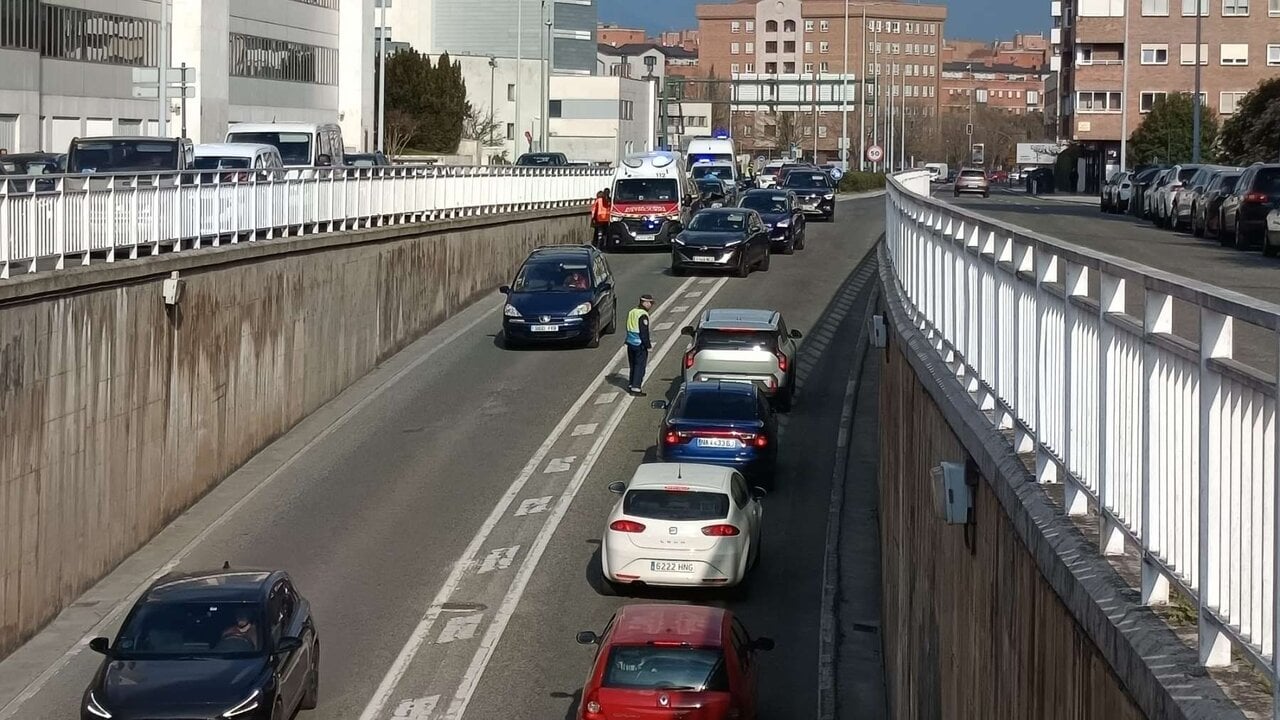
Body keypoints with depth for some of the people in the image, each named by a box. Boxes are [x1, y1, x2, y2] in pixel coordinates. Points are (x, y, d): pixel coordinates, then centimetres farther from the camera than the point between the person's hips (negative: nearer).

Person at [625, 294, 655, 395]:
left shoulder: (632, 312, 10)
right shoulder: (643, 315, -18)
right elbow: (644, 333, -20)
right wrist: (648, 345, -12)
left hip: (631, 343, 8)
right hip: (640, 344, -8)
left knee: (633, 365, 18)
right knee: (640, 366, -2)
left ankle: (631, 385, 24)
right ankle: (636, 388, -4)